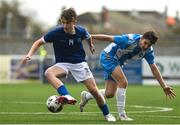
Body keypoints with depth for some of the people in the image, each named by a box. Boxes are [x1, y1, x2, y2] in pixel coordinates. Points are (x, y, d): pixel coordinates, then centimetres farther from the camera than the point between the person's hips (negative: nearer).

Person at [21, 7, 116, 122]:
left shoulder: (81, 31, -10)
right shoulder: (56, 33, -17)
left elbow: (88, 37, 16)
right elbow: (39, 42, -7)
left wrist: (91, 45, 36)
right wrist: (29, 55, -21)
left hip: (80, 63, 1)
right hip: (62, 64, -1)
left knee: (94, 90, -5)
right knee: (49, 73, -35)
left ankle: (107, 114, 18)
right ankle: (67, 96, -53)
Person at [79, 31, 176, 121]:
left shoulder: (148, 51, -13)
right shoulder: (130, 40, -32)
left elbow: (154, 69, -6)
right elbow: (108, 38, -24)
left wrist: (164, 87, -9)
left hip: (118, 63, 7)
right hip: (108, 56, -7)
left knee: (109, 94, 5)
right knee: (123, 82, -22)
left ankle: (86, 96, 29)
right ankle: (121, 114, -16)